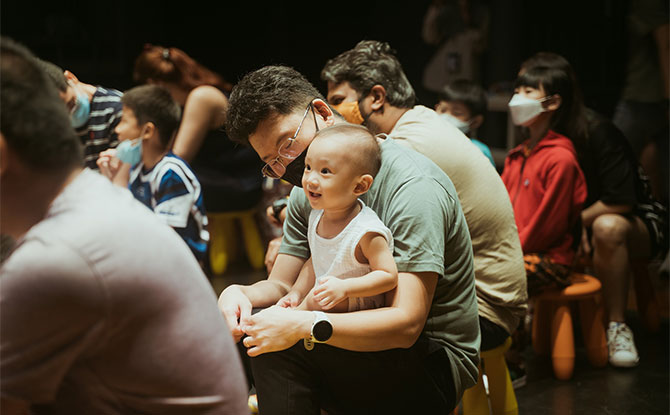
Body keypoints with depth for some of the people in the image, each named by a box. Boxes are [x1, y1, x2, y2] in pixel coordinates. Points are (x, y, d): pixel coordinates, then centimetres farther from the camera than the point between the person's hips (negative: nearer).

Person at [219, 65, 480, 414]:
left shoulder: (413, 186, -22)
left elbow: (406, 324, -29)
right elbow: (281, 284, 4)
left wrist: (305, 326, -41)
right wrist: (239, 293, -20)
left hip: (434, 363, -7)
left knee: (286, 344, -27)